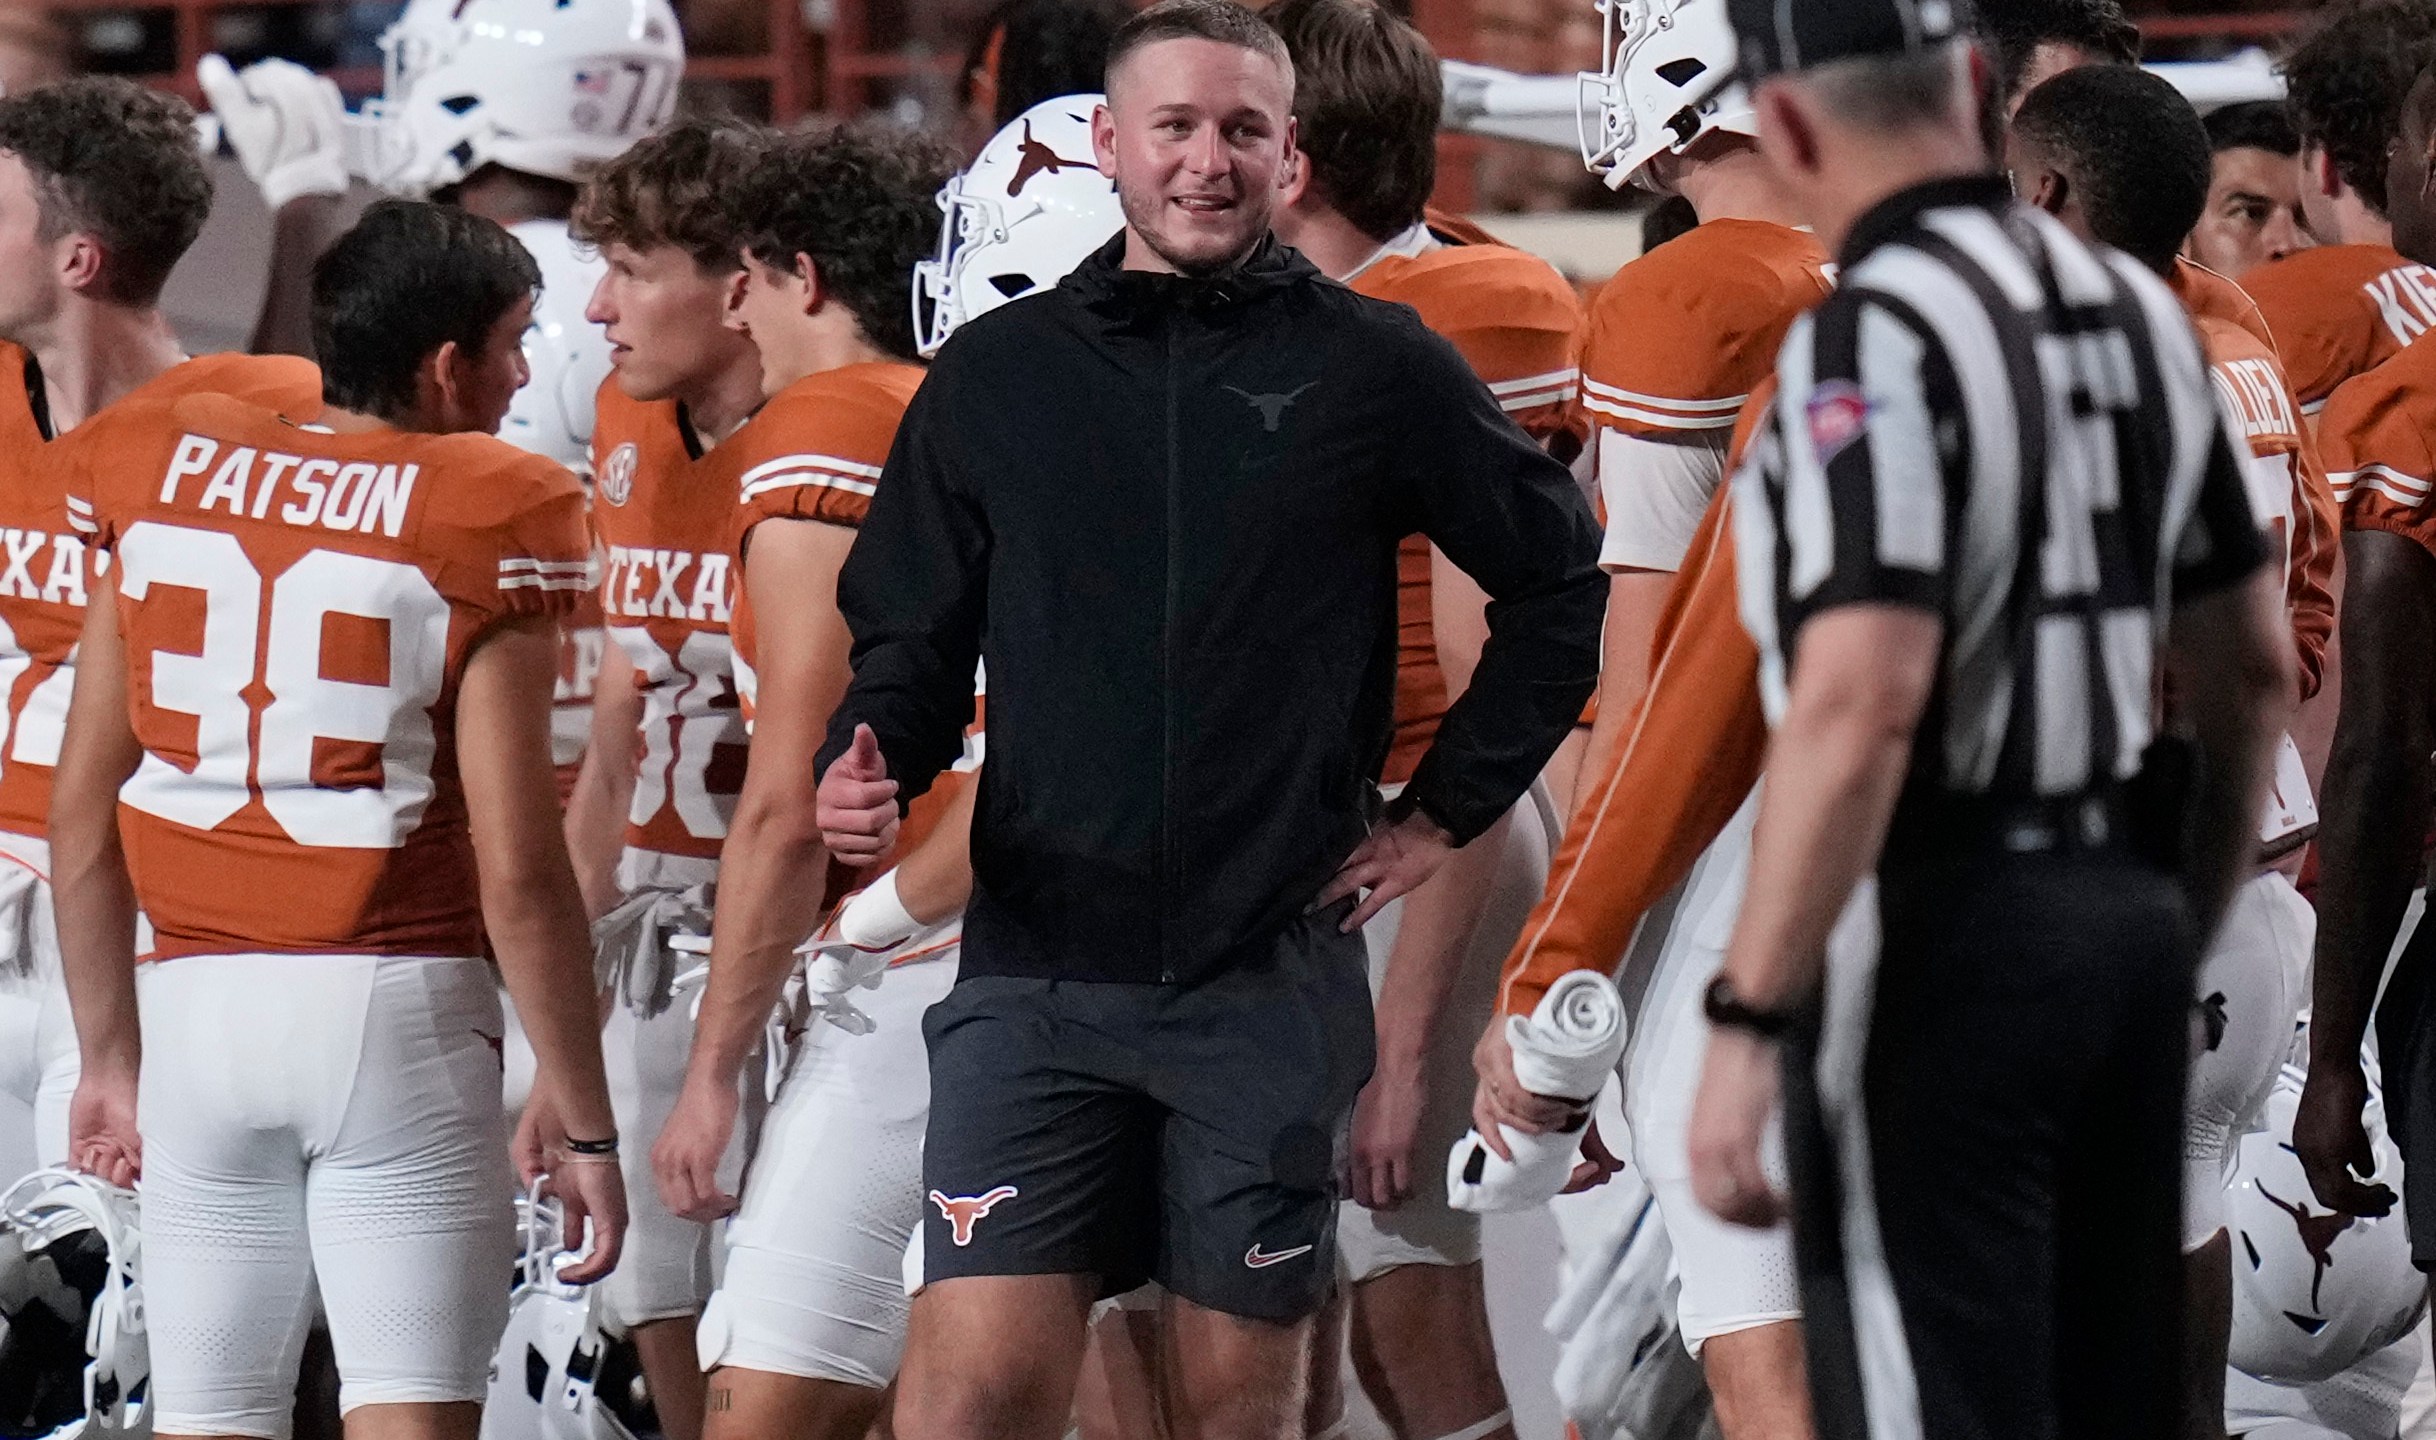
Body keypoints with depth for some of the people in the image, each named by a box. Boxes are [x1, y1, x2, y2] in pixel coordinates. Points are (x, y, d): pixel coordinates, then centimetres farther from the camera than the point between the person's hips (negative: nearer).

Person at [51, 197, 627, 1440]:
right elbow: (515, 871, -9)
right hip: (391, 1007, -4)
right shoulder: (484, 518, -5)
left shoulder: (163, 472, 7)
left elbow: (83, 810, 9)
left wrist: (109, 1054, 19)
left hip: (194, 1008, 4)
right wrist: (581, 1119, -2)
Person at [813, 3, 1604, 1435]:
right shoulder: (998, 373, 8)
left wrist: (1447, 809, 8)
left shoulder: (1374, 369, 3)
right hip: (1039, 971, 1)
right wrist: (869, 765, -5)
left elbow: (1564, 588, 12)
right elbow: (912, 634, 16)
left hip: (1272, 978, -1)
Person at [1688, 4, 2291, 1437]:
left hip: (1937, 942, -8)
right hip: (2123, 907, 8)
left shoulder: (1872, 340, -16)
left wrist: (1747, 1027, -22)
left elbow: (1860, 707, -25)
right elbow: (2256, 667, 16)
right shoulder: (2133, 311, 9)